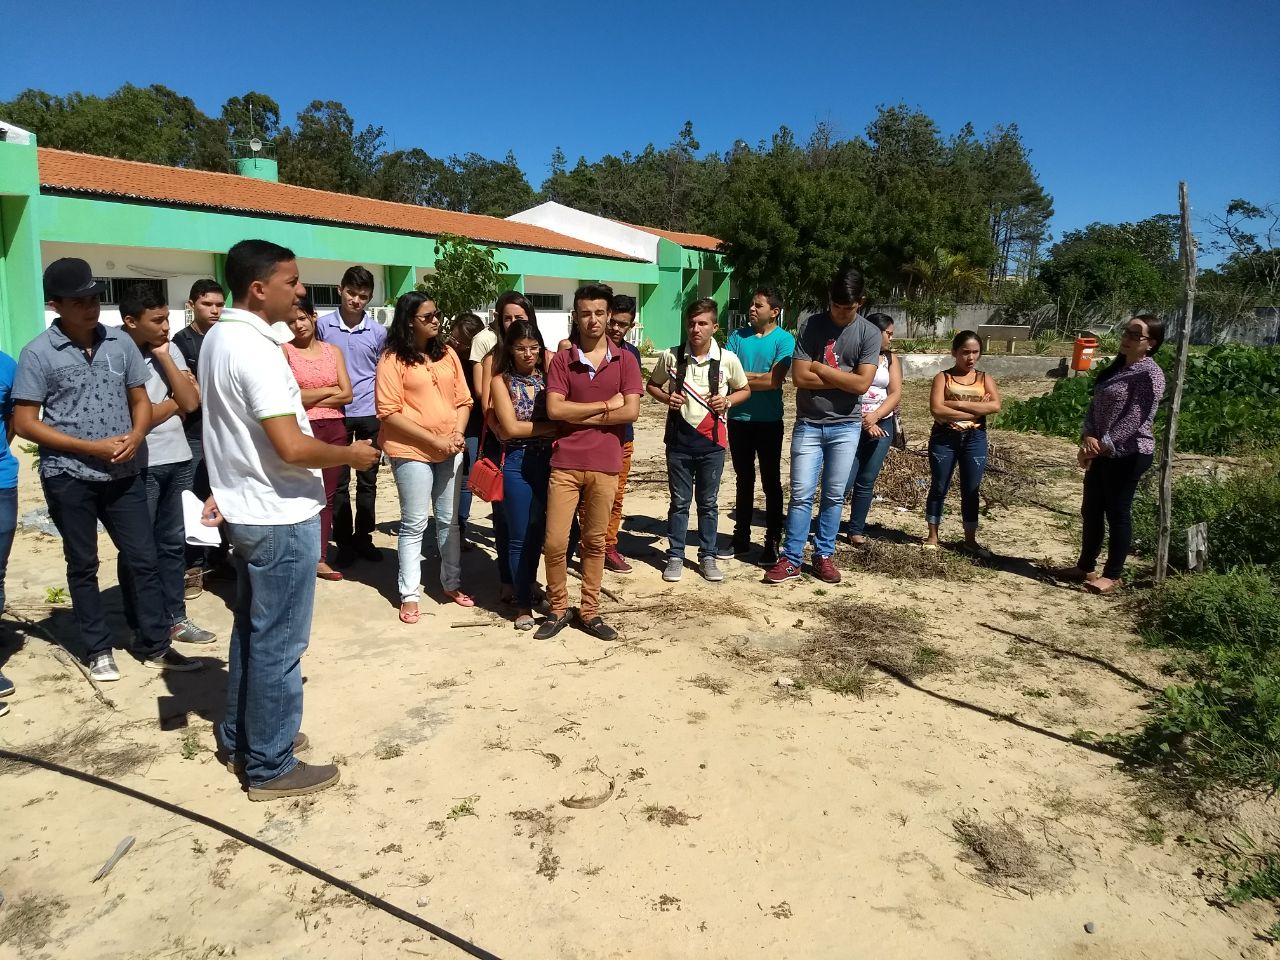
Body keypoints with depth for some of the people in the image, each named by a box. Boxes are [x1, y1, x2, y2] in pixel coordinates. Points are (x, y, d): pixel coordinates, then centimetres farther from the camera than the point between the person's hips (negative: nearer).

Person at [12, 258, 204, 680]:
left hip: (124, 474, 3)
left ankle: (155, 646, 18)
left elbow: (141, 400, 8)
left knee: (144, 559, 6)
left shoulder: (120, 342, 1)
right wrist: (91, 447, -16)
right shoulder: (38, 353, -8)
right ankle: (98, 650, 24)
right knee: (83, 565, 11)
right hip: (68, 477, -3)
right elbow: (24, 423, -8)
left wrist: (135, 437, -12)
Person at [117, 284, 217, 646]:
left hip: (177, 459, 6)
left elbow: (192, 402, -2)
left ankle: (174, 617, 24)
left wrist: (164, 357, -5)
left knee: (173, 543, 13)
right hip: (140, 465, -6)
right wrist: (174, 403, -2)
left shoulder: (170, 351, 6)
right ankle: (140, 626, 18)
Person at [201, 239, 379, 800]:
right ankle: (270, 766, 15)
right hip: (280, 516, -10)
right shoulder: (255, 350, -22)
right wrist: (353, 454, -11)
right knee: (278, 643, 2)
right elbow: (293, 447, -27)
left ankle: (240, 739, 35)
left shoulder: (219, 338, 8)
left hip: (247, 509, 10)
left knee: (251, 629, 20)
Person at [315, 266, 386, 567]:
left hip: (369, 413, 2)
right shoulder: (323, 325, -3)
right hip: (335, 413, -1)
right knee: (339, 482, 5)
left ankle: (363, 537, 22)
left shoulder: (378, 331, 1)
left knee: (368, 480, 10)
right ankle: (344, 542, 15)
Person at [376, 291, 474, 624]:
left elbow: (463, 400, 11)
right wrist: (434, 439, -16)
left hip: (450, 451, 5)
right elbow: (389, 412, -12)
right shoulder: (393, 360, -8)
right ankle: (409, 595, 12)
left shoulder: (447, 354, 7)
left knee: (449, 520, 13)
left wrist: (458, 433, -7)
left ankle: (452, 583, 27)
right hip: (412, 451, -5)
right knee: (414, 524, 1)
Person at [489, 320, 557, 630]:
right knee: (521, 536, 5)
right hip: (517, 463, -2)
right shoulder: (502, 381, 1)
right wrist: (552, 426, -7)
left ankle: (529, 585, 23)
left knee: (540, 531, 2)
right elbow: (510, 427, -8)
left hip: (549, 459, 2)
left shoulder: (547, 375, 6)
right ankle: (524, 604, 17)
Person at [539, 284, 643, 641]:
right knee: (554, 542, 0)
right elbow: (554, 410, -10)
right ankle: (558, 609, 19)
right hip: (565, 463, 0)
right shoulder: (562, 360, 3)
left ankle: (589, 612, 23)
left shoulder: (625, 360, 3)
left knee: (594, 542, 10)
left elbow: (631, 411, -9)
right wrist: (606, 404, -9)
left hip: (605, 465, 0)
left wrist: (580, 415, -9)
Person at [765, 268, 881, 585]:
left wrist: (821, 368, -9)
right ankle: (791, 559, 6)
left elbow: (862, 384, -12)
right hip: (808, 424, 0)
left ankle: (823, 555, 19)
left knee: (834, 496, 8)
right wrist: (844, 379, -10)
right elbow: (800, 377, -10)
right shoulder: (811, 326, -3)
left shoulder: (870, 334, -2)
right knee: (801, 494, -1)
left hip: (845, 426, 1)